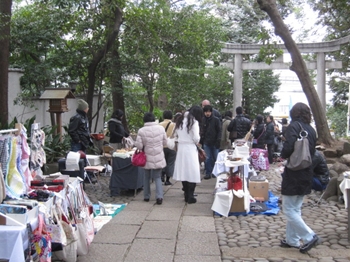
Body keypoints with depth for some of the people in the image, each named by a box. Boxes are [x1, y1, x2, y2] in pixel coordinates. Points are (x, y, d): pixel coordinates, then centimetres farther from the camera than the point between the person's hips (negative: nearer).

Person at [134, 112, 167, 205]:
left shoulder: (141, 130, -10)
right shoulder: (161, 128, -5)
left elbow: (138, 145, -10)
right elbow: (165, 143, 3)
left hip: (147, 158, 0)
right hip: (159, 158, 1)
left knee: (146, 177, 17)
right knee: (157, 177, 9)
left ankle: (146, 196, 23)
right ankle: (159, 196, -5)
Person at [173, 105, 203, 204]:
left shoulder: (181, 120, 10)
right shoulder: (194, 122, -10)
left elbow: (176, 134, 11)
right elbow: (196, 138, -12)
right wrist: (197, 142, 7)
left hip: (181, 148, 7)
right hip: (190, 148, -7)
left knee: (184, 171, 11)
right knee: (192, 173, 0)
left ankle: (186, 195, 19)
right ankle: (190, 197, 2)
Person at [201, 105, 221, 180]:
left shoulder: (216, 120, -5)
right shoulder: (203, 120, 4)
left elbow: (219, 131, -4)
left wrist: (218, 141, -11)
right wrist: (201, 140, 7)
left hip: (214, 143, -2)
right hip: (206, 143, 2)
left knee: (216, 158, 6)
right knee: (207, 158, 1)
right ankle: (208, 173, 9)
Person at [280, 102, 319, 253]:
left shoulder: (294, 126, -12)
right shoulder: (311, 129, 9)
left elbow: (288, 147, -24)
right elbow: (312, 152, 14)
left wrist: (283, 156, -5)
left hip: (294, 173, -8)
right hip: (307, 173, 8)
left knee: (289, 209, 1)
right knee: (295, 209, 16)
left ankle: (309, 237, -2)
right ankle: (292, 239, 22)